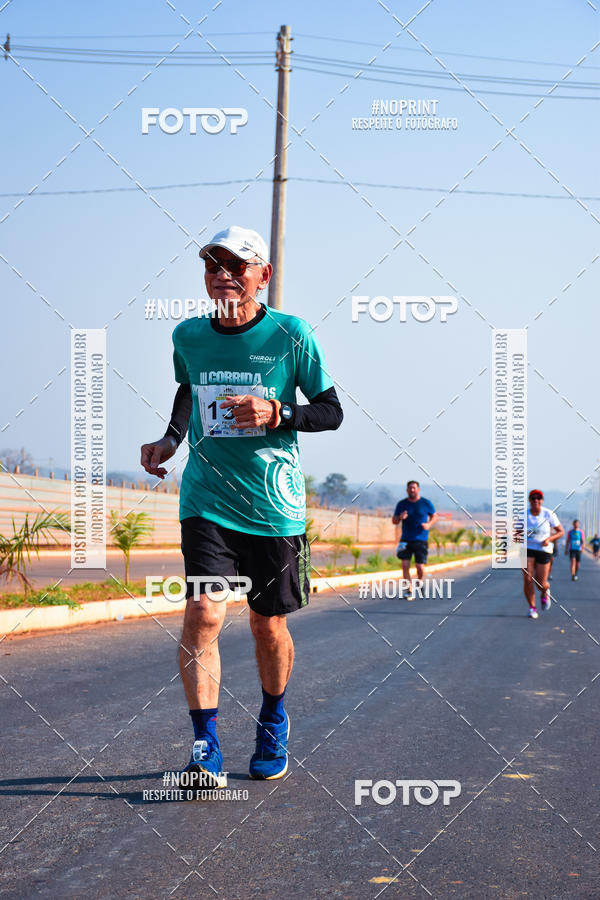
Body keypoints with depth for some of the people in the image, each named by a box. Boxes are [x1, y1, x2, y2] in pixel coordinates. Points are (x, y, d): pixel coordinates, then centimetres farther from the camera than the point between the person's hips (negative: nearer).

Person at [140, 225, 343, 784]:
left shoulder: (290, 335, -5)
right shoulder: (188, 336, 4)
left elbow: (332, 412, 1)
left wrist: (276, 415, -16)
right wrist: (170, 439, 10)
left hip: (274, 505, -1)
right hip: (206, 500, 1)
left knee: (268, 625, 9)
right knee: (203, 612, -16)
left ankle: (273, 721, 36)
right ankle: (205, 748, -10)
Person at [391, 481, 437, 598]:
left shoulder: (426, 503, 2)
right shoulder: (402, 504, 5)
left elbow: (434, 516, 13)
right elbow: (394, 521, 9)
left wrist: (429, 524, -7)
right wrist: (400, 517, -14)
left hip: (421, 541, -1)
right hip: (406, 540, 1)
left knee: (420, 567, -6)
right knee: (405, 565, -10)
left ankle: (420, 581, 27)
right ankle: (409, 592, -2)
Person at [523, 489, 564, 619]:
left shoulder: (549, 514, -7)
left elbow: (561, 531, 0)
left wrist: (549, 539, -16)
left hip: (544, 551, -1)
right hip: (527, 550, 1)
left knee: (541, 584, -2)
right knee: (528, 580, -13)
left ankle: (545, 593, 36)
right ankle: (531, 607, 4)